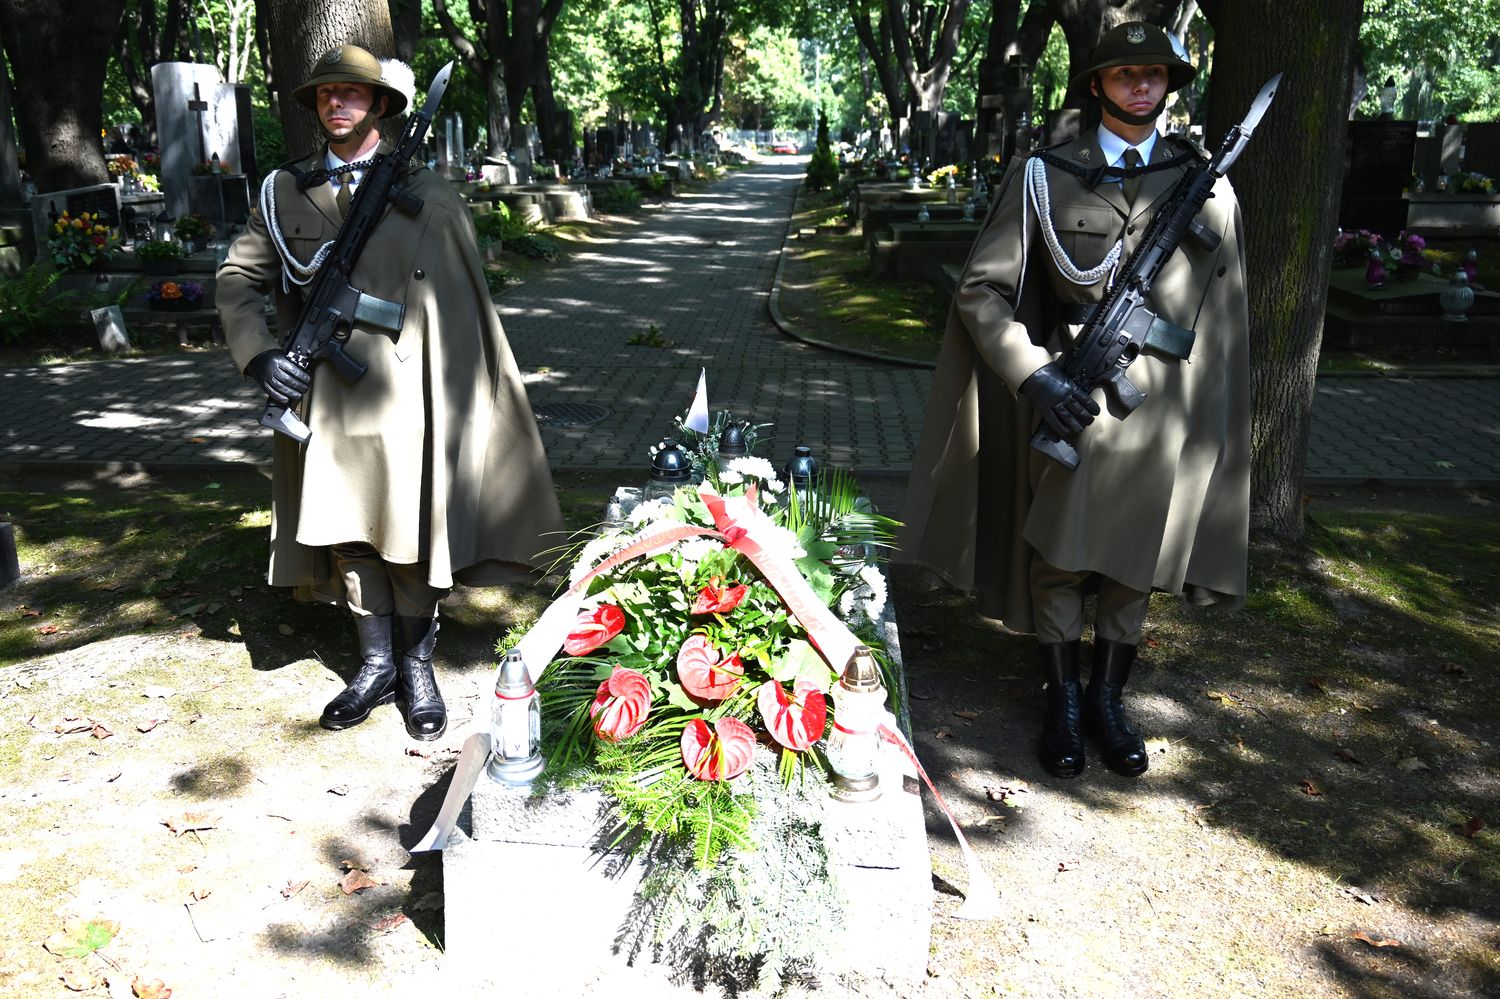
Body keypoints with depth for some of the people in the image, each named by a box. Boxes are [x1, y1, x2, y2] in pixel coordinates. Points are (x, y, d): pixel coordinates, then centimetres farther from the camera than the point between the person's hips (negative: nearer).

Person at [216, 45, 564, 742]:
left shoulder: (426, 193, 4)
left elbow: (467, 304, 3)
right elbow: (238, 277, 13)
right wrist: (257, 355, -4)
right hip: (325, 396, 3)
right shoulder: (285, 191, 11)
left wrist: (467, 395, -1)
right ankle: (376, 664, 24)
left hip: (403, 392, -3)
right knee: (345, 529, 9)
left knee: (411, 528, 3)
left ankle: (417, 669, 19)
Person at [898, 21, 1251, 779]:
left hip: (1161, 404, 2)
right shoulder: (1046, 175, 0)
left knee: (1134, 564, 11)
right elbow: (981, 290, -2)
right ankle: (1062, 703, 23)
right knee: (1059, 559, 4)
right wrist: (1033, 376, -15)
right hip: (1069, 399, -2)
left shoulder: (1205, 182, 7)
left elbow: (1221, 312, 11)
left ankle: (1107, 702, 28)